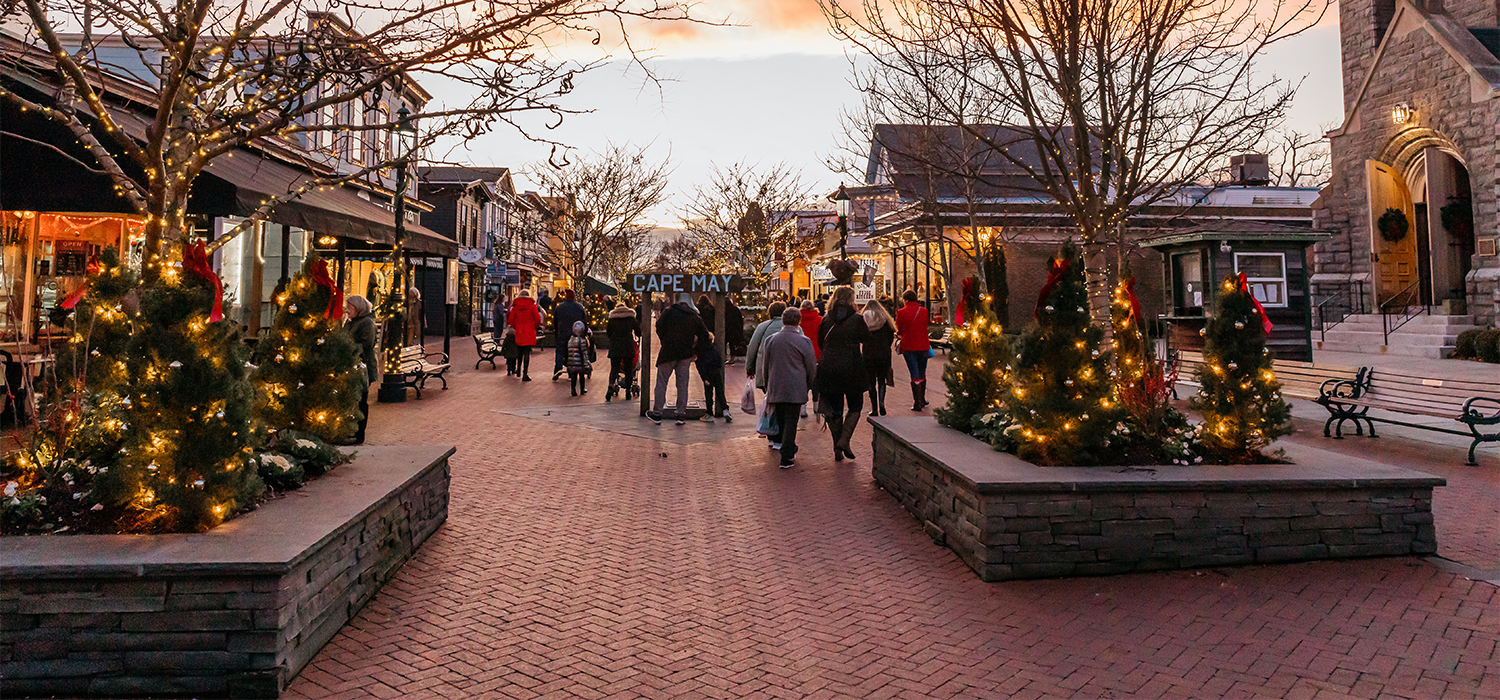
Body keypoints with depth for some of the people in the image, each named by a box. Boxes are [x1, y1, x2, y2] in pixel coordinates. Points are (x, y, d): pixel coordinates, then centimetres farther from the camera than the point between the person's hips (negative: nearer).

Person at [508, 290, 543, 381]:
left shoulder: (515, 306, 3)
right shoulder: (532, 306, -5)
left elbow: (511, 319, 3)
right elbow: (537, 319, -8)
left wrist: (515, 327, 16)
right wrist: (535, 327, 8)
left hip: (519, 332, 3)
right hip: (529, 332, -3)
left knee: (519, 351, 21)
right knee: (527, 353, -3)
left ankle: (518, 370, 31)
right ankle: (525, 374, -6)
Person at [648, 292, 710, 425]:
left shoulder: (669, 311, -2)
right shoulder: (695, 318, 5)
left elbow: (659, 326, -2)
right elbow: (705, 336, 8)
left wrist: (664, 342, 11)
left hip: (668, 353, -2)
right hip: (685, 354, 2)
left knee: (661, 383, 5)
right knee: (682, 384, 9)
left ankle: (657, 414, 7)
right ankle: (681, 414, 10)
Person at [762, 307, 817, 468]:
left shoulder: (770, 340, 4)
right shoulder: (803, 341, -7)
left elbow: (765, 366, 12)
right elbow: (811, 368, -1)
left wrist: (768, 386, 23)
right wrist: (811, 387, 14)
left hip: (775, 388, 4)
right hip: (796, 390, -4)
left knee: (781, 420, 16)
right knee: (791, 422, 0)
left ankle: (789, 450, 28)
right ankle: (786, 458, -2)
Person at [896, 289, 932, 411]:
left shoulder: (901, 312, -9)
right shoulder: (924, 311, 2)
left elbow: (898, 330, 1)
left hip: (909, 347, -3)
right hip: (923, 346, 3)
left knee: (915, 375, 0)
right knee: (922, 374, 17)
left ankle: (917, 403, -4)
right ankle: (922, 400, 28)